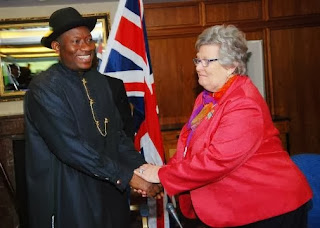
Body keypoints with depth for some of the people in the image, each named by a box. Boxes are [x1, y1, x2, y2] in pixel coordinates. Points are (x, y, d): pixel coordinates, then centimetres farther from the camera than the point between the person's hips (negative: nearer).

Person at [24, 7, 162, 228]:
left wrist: (141, 168, -11)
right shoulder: (44, 88, -17)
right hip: (68, 195, -6)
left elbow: (116, 133, 4)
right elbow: (70, 147, -24)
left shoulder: (100, 80, 4)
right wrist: (127, 176, -23)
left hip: (108, 188, 6)